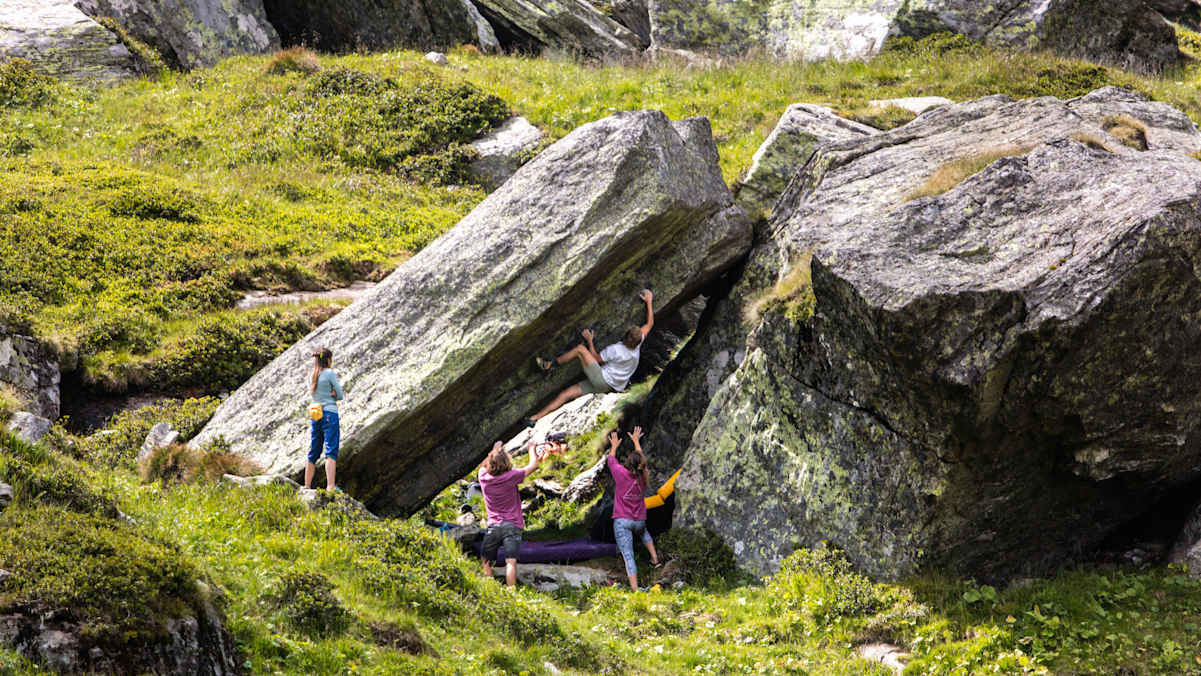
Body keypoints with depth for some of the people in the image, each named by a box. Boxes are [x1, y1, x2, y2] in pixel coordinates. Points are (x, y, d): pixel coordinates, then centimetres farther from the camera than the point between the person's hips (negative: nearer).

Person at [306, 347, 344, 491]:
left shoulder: (312, 375, 12)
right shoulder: (330, 373, -7)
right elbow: (340, 395, -4)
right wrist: (333, 394, 11)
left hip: (315, 415, 7)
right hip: (329, 413, -7)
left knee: (313, 453, 12)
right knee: (331, 451, -12)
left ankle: (307, 486, 14)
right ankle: (330, 486, -22)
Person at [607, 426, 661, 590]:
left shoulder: (622, 474, -13)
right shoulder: (643, 476, -1)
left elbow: (611, 461, 7)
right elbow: (641, 459, 18)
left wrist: (614, 446, 26)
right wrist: (636, 441, 33)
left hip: (622, 521, -5)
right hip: (639, 521, 5)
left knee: (628, 556, -9)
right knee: (643, 532, 41)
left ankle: (635, 591, -15)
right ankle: (655, 558, 33)